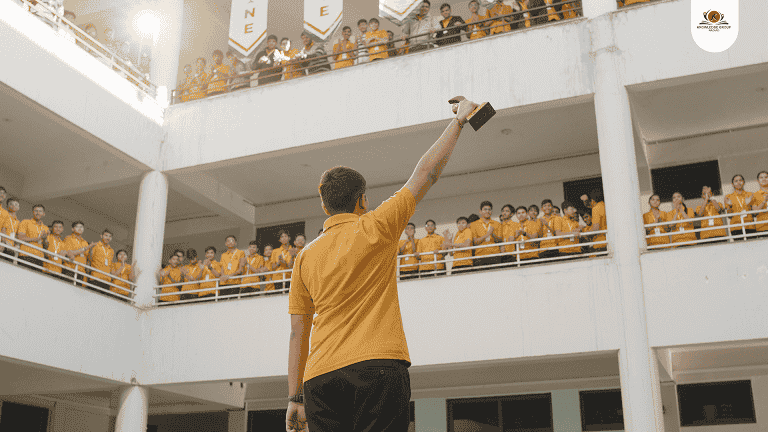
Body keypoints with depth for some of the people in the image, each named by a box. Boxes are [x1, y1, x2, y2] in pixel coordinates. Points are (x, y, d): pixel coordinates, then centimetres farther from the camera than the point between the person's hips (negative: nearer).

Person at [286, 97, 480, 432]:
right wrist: (459, 120, 22)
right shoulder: (376, 227, 3)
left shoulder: (306, 257, 13)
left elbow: (298, 333, 13)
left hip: (319, 378, 4)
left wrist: (295, 397, 16)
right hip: (378, 366, -4)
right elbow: (427, 172, 10)